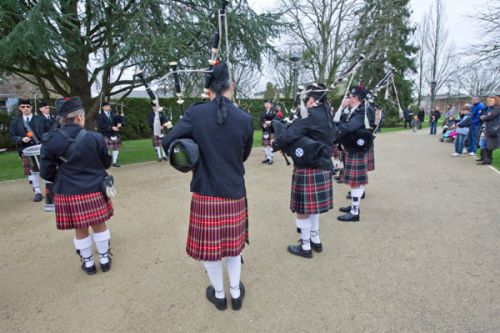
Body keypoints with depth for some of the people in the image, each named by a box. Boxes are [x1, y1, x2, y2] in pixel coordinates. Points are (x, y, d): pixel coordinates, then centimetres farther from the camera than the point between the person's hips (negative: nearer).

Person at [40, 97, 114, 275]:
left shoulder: (51, 141, -7)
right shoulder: (95, 138, -10)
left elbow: (46, 172, -2)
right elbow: (106, 163, 4)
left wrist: (62, 178, 17)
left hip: (68, 194, 1)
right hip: (94, 191, -1)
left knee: (80, 229, 15)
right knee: (99, 225, 16)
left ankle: (88, 263, 31)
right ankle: (104, 258, 30)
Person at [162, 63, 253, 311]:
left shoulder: (195, 113, -11)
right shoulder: (245, 119, -7)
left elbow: (167, 143, -9)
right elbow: (244, 155, 5)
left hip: (205, 192, -1)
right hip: (234, 192, 2)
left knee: (209, 244, 16)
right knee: (232, 242, 21)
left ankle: (219, 294, 35)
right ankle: (235, 292, 36)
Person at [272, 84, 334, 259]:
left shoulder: (311, 117, -17)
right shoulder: (326, 116, 11)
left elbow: (290, 134, -25)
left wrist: (275, 145, -5)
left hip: (309, 169, -9)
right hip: (322, 167, 9)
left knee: (302, 209, 5)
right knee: (312, 206, 21)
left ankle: (305, 247, 18)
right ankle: (316, 240, 34)